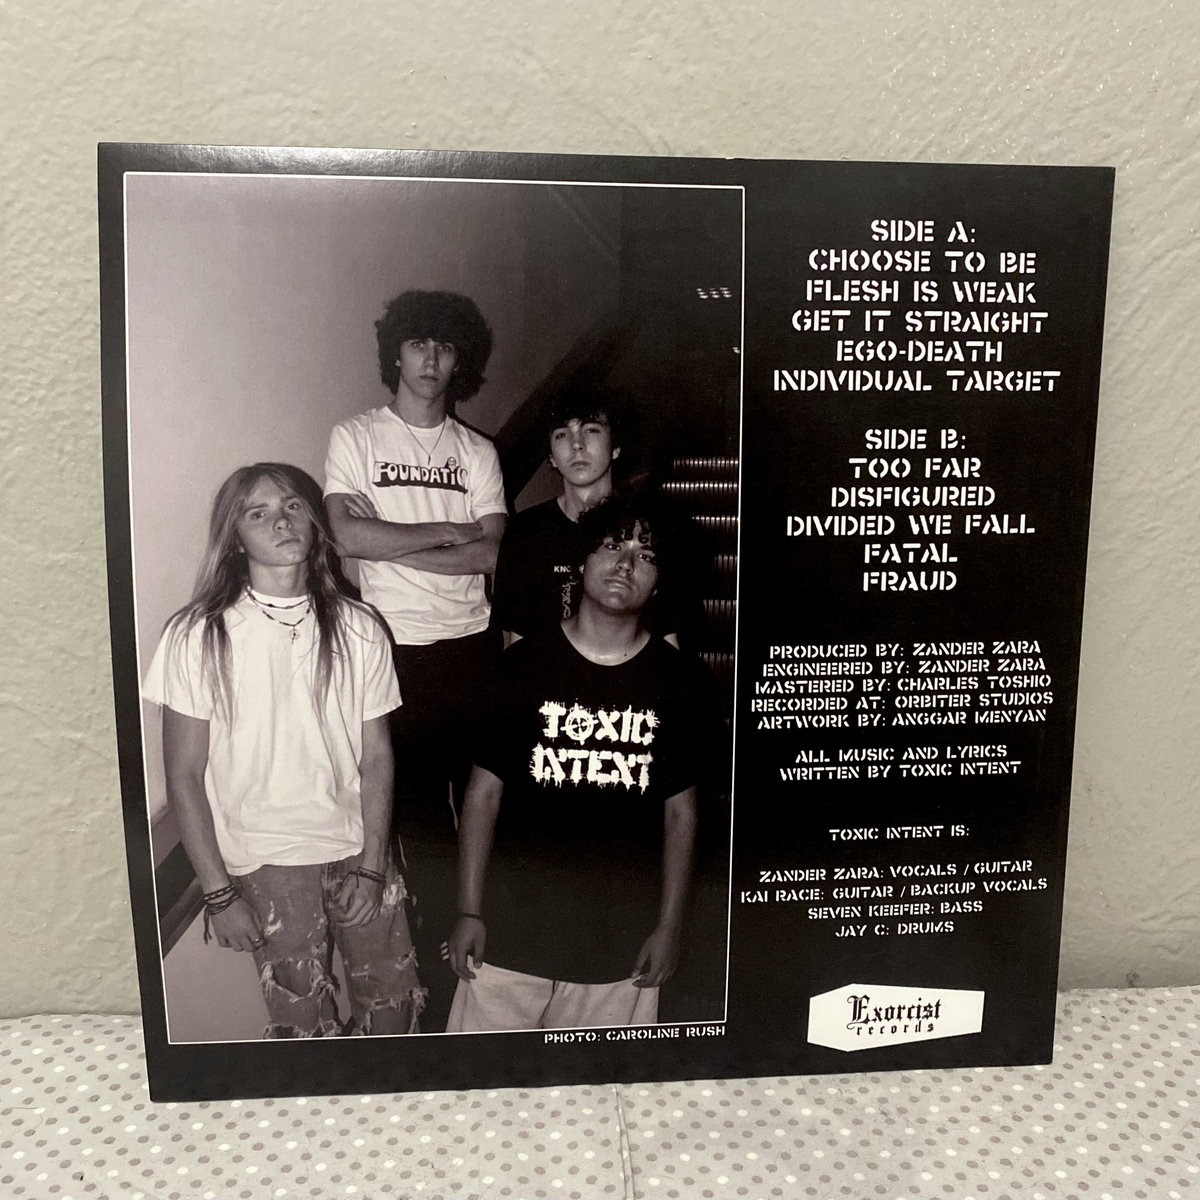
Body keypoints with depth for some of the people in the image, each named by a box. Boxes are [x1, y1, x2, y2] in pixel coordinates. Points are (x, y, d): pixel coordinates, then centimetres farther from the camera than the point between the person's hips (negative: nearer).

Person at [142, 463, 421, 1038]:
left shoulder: (358, 629, -4)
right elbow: (184, 775, -6)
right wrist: (219, 893, -6)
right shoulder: (198, 636, -10)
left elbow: (376, 756, 0)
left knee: (393, 1002, 11)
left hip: (357, 848, 2)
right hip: (266, 861, -2)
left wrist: (371, 866, -4)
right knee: (304, 1023, 8)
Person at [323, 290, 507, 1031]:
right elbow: (348, 535, -12)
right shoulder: (355, 438, 3)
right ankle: (440, 975, 26)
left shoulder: (477, 452, 7)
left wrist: (391, 541, -11)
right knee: (420, 811, 8)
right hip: (397, 650, -1)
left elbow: (490, 554, -5)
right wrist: (447, 531, -8)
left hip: (470, 647, 2)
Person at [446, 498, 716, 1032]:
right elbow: (484, 791, 0)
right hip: (512, 929, 0)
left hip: (621, 944, 1)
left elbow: (680, 812, 4)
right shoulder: (525, 664, -3)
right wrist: (469, 912, -2)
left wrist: (669, 927, 3)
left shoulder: (678, 682, -1)